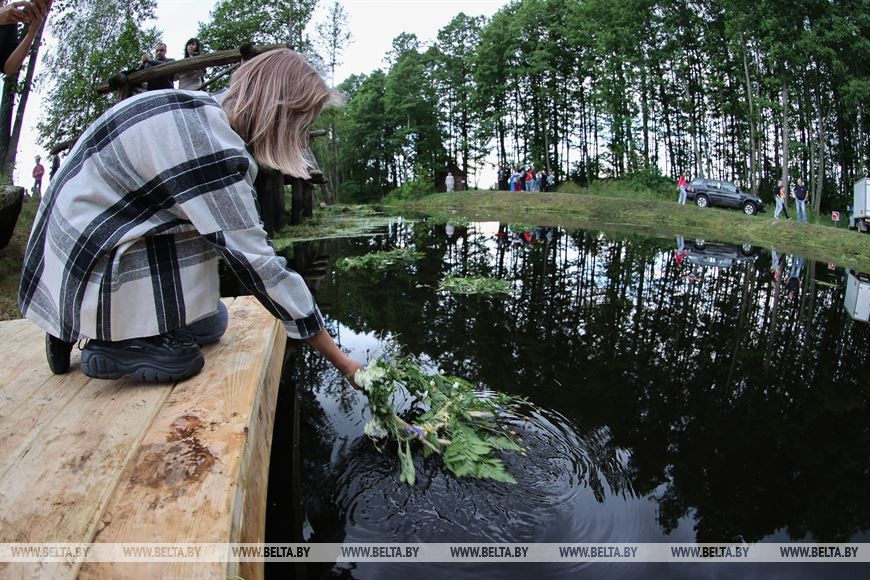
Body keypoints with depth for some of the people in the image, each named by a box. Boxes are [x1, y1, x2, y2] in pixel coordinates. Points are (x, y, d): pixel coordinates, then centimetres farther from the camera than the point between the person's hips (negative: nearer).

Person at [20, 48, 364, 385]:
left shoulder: (199, 112, 2)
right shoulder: (212, 148, -27)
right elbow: (258, 263, -26)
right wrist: (343, 363, -20)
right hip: (85, 268, -9)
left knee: (213, 320, 9)